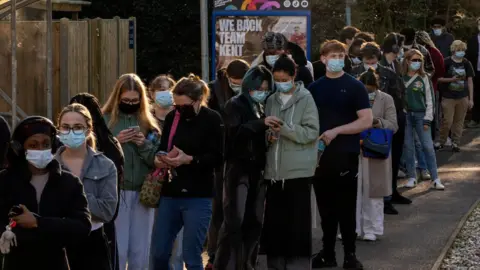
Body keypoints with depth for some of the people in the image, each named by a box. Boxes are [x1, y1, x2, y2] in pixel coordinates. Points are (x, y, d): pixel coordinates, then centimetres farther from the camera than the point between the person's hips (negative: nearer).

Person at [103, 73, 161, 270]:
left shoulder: (148, 123, 9)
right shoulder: (105, 120, 0)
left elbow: (157, 160, 5)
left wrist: (144, 144, -11)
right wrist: (115, 142, -16)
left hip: (143, 193, 3)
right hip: (115, 192, -3)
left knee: (140, 251, 9)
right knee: (117, 250, -4)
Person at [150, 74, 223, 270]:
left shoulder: (212, 120, -7)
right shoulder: (171, 117, 8)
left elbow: (218, 158, -10)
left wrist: (189, 159, -23)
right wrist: (160, 159, -7)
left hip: (198, 197, -5)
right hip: (170, 194, 5)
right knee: (158, 254, 6)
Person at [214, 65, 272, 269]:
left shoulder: (264, 107, 15)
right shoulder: (235, 105, -2)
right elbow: (235, 132, -17)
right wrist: (262, 124, -25)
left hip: (258, 169, 6)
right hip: (239, 168, -6)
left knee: (255, 221, 7)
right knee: (234, 221, -11)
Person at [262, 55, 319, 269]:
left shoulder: (305, 99, -2)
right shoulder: (272, 100, 12)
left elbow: (312, 132, -9)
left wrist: (285, 129, -18)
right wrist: (268, 133, -4)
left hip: (298, 170, -5)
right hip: (275, 170, 5)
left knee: (298, 223, -2)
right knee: (274, 221, 7)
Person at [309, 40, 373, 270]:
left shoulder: (354, 87, -3)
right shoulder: (314, 88, 9)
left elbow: (366, 121, -9)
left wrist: (336, 130, -16)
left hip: (346, 155, -4)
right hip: (320, 154, 4)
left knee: (346, 208, 0)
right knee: (326, 208, 9)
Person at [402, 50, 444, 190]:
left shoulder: (424, 78, 4)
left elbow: (429, 99, 3)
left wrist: (428, 119, -3)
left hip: (421, 115, 0)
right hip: (405, 115, 0)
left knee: (428, 146, -4)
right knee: (408, 147, 4)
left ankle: (435, 179, -2)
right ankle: (412, 177, 13)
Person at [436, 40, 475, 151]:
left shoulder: (466, 63, 3)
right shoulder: (446, 62, -5)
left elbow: (470, 81, 5)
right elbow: (439, 78, -3)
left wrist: (471, 99, 2)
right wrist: (451, 79, -18)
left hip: (463, 98, 3)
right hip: (448, 97, -3)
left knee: (459, 121, 5)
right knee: (447, 121, -5)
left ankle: (455, 143, 15)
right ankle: (441, 141, 13)